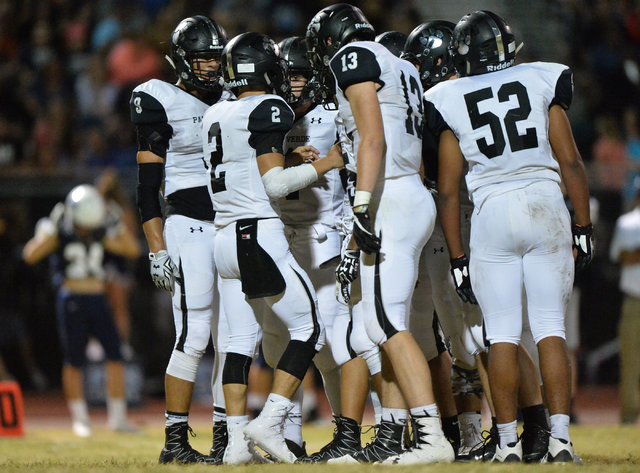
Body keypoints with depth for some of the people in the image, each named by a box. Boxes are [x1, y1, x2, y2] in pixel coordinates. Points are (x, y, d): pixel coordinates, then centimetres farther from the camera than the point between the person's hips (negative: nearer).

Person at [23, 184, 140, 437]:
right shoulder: (59, 232, -7)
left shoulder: (99, 235, 8)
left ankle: (117, 417, 4)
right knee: (73, 361, 2)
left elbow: (132, 250, 12)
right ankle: (79, 419, 14)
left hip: (98, 300, 4)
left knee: (115, 355, -3)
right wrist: (51, 230, -26)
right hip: (72, 300, -4)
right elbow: (31, 255, -20)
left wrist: (119, 227, 1)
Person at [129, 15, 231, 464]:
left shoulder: (232, 102, 14)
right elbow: (148, 185, -7)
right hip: (188, 227, -6)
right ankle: (175, 441, -4)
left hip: (231, 228, 6)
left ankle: (224, 438, 10)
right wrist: (157, 249, -13)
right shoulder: (161, 102, -4)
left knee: (232, 339, 4)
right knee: (193, 338, -10)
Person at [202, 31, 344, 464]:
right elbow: (274, 184, -14)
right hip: (261, 235, -8)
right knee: (309, 329, 0)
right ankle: (269, 423, -10)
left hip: (225, 238, 8)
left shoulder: (215, 116, 14)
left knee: (242, 340, 10)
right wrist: (324, 164, -5)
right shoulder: (269, 109, -9)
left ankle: (237, 440, 5)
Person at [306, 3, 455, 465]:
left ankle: (433, 437, -21)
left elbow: (373, 138, -16)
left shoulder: (355, 58, -4)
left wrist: (363, 207, -21)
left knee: (388, 326, -13)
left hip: (391, 201, -9)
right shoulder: (400, 68, 23)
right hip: (415, 197, 9)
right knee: (389, 327, 12)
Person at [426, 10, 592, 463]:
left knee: (502, 334, 4)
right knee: (551, 328, 3)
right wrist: (584, 227, 7)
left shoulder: (450, 103, 4)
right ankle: (561, 437, -5)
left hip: (491, 214, 0)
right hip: (546, 207, 1)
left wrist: (457, 257, 9)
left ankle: (509, 441, 2)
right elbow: (570, 161, 1)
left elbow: (448, 191, 4)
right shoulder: (541, 82, 5)